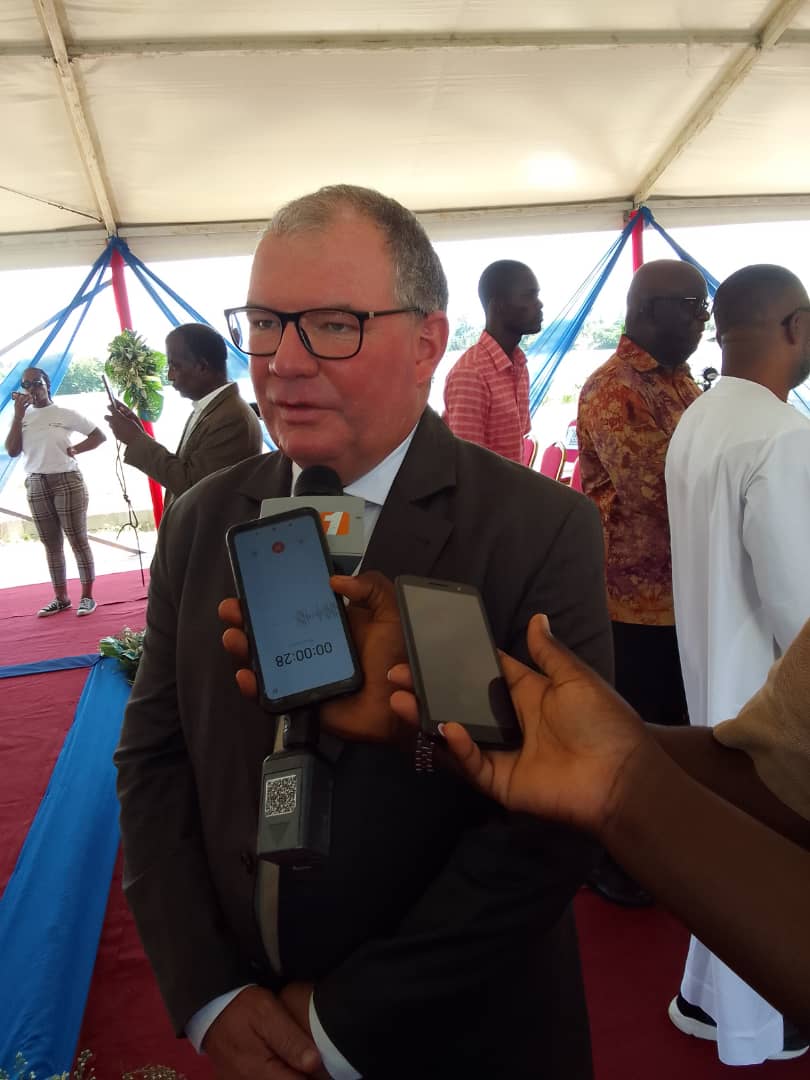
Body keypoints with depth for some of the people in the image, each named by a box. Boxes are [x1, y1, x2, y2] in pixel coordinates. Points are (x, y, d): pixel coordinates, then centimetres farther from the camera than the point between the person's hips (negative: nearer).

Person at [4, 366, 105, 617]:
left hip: (67, 481, -4)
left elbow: (99, 435, 0)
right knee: (51, 544, 9)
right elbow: (12, 451, -1)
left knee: (78, 540, -2)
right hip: (36, 485, 4)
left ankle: (87, 596, 5)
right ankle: (61, 598, 16)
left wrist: (74, 450, -9)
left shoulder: (65, 413, -2)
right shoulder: (23, 417, 8)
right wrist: (18, 416, -5)